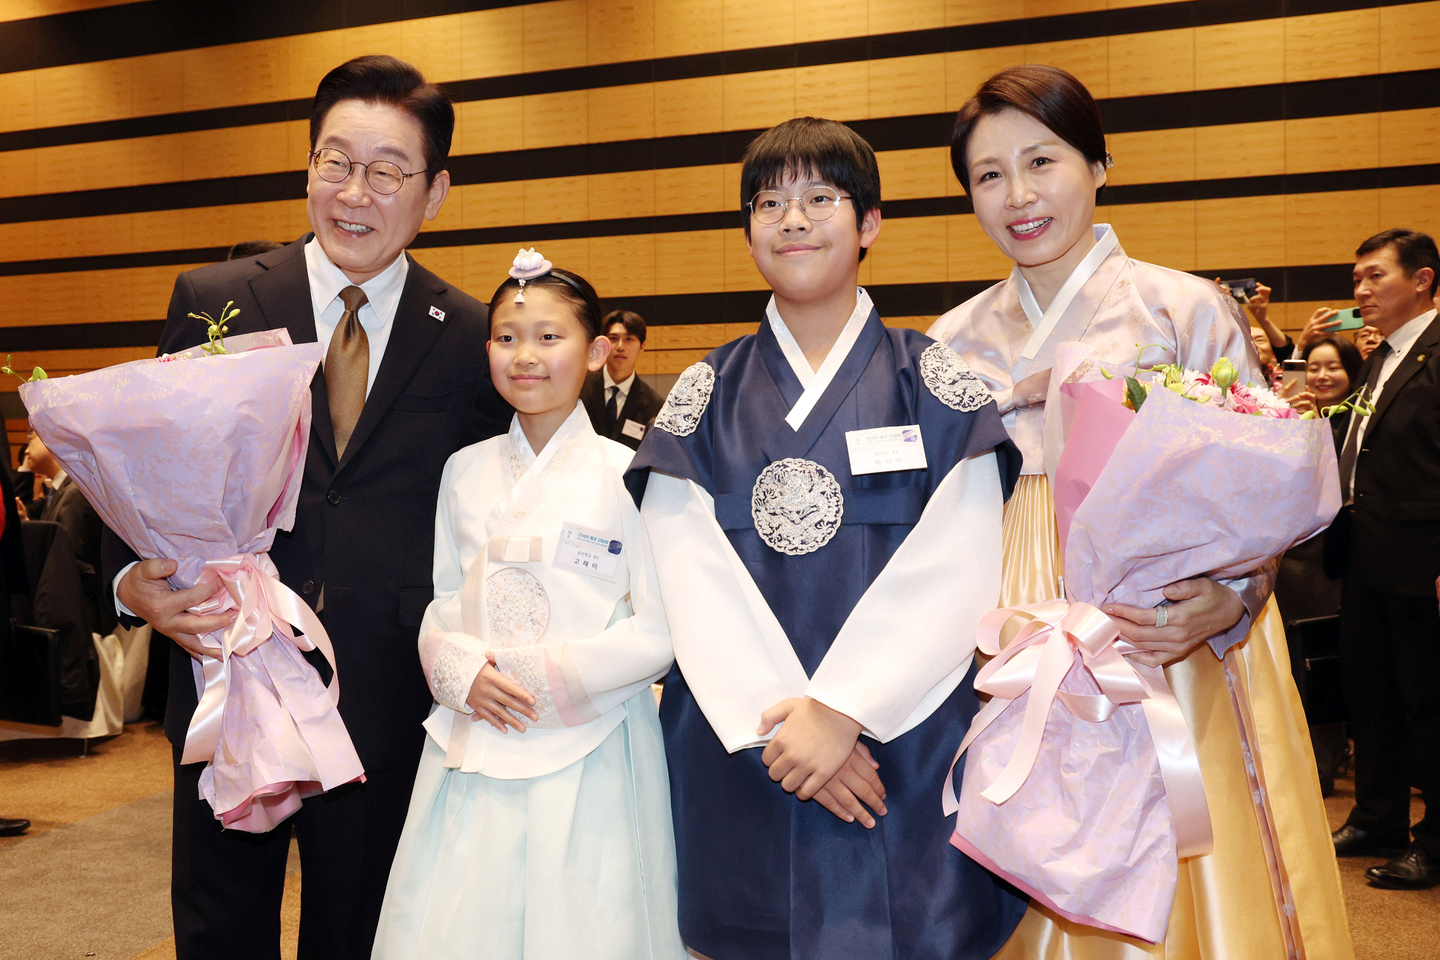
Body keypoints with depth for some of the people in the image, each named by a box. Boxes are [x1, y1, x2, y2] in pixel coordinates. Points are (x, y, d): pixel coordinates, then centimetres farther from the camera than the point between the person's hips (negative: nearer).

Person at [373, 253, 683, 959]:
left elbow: (659, 633, -8)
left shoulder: (628, 475, -6)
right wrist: (462, 672, -8)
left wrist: (543, 673, -15)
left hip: (589, 750, -3)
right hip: (474, 743, 4)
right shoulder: (465, 472, 7)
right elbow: (440, 605, 12)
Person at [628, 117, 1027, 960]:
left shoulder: (935, 383, 2)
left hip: (906, 739, -1)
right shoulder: (705, 395, 7)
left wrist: (842, 712, -15)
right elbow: (691, 576, -3)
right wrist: (776, 722, -14)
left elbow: (955, 572, -7)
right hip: (739, 744, 2)